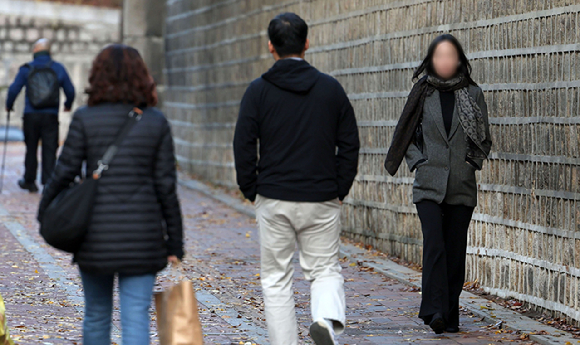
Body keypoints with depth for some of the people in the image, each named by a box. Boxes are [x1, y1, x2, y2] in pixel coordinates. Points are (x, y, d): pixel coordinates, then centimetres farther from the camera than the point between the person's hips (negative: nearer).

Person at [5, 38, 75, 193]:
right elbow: (70, 90, 7)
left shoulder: (26, 69, -1)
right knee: (50, 150, 0)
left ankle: (30, 181, 23)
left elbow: (14, 89, -4)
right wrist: (68, 105, 27)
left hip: (31, 116, 0)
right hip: (51, 116, 0)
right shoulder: (58, 68, 2)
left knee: (31, 149, 13)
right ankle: (48, 183, -7)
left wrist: (9, 105, 15)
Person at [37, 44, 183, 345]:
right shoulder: (156, 122, 0)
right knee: (136, 318, -1)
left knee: (96, 315, 17)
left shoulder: (85, 119, -4)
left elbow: (64, 172, -3)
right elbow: (166, 185, 0)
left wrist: (44, 212, 14)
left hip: (96, 235, 0)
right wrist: (174, 241, 6)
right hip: (142, 235, 0)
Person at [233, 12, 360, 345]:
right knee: (326, 269, 11)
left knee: (276, 279, 9)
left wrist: (252, 190, 6)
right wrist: (339, 190, 10)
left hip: (274, 202, -1)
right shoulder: (331, 88, 3)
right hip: (322, 201, 1)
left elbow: (243, 146, -5)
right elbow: (350, 145, 3)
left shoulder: (258, 90, -3)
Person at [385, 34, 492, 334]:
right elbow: (407, 135, 13)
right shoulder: (423, 93, 4)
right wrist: (419, 162, 0)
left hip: (462, 186, 1)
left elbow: (485, 139, 14)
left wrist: (473, 161, 0)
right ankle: (435, 310, -22)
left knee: (455, 251, 3)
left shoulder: (473, 94, 5)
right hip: (429, 184, -1)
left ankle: (450, 315, 12)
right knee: (434, 245, -16)